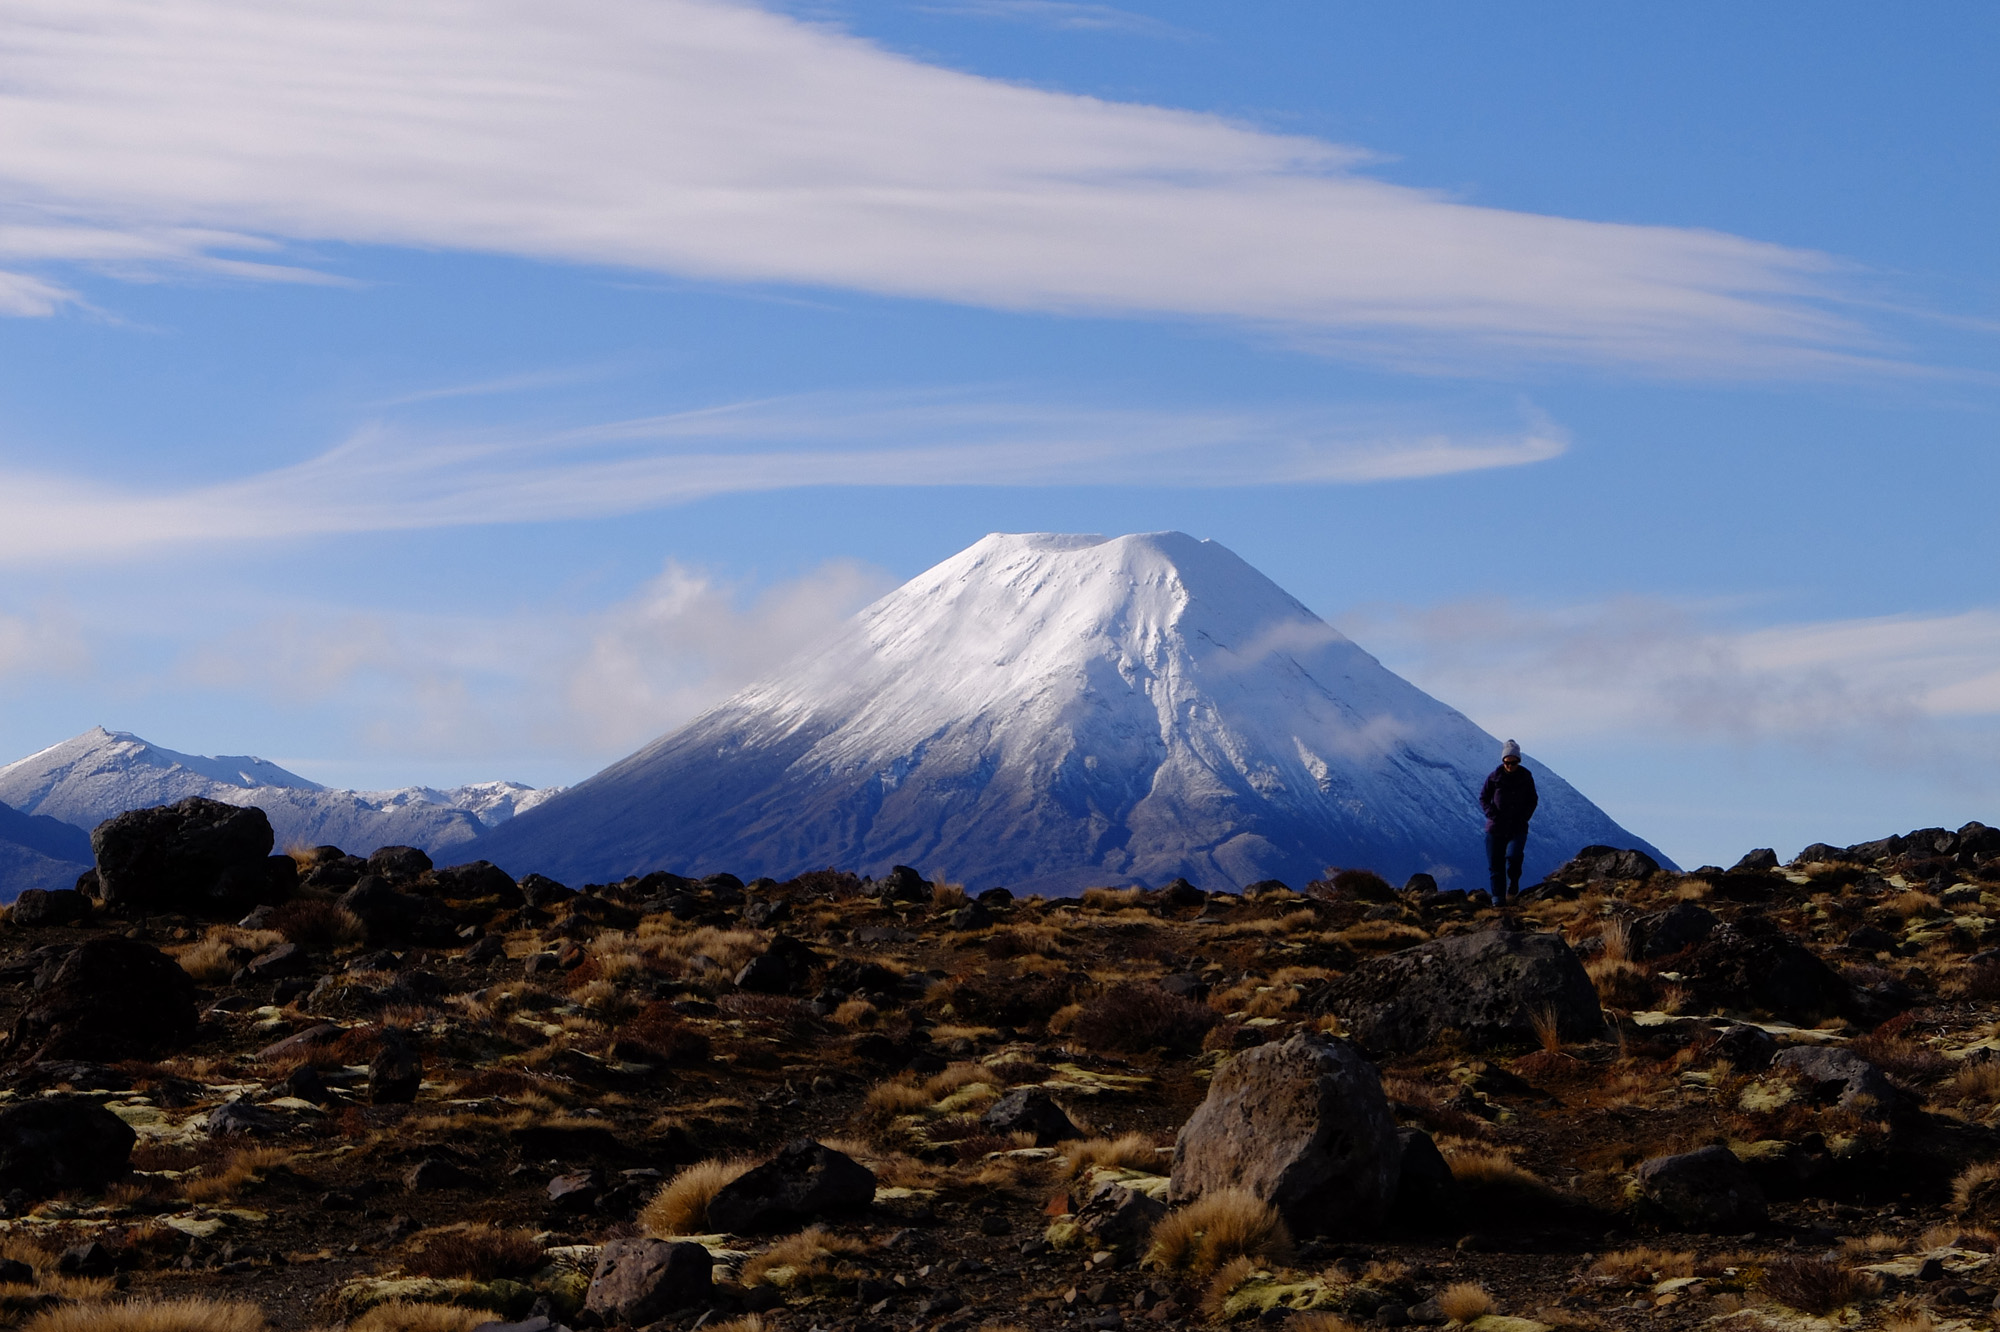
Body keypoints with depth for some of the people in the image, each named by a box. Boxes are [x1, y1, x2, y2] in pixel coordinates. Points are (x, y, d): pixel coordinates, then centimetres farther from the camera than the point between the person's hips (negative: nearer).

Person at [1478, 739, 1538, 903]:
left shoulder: (1526, 777, -1)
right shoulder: (1495, 777, -4)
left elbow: (1533, 800, 10)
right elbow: (1483, 798, 5)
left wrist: (1524, 817, -5)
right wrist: (1492, 814, -9)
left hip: (1518, 827, -1)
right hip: (1496, 827, 1)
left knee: (1513, 855, -23)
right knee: (1495, 863, -1)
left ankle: (1514, 881, 7)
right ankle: (1498, 897, 9)